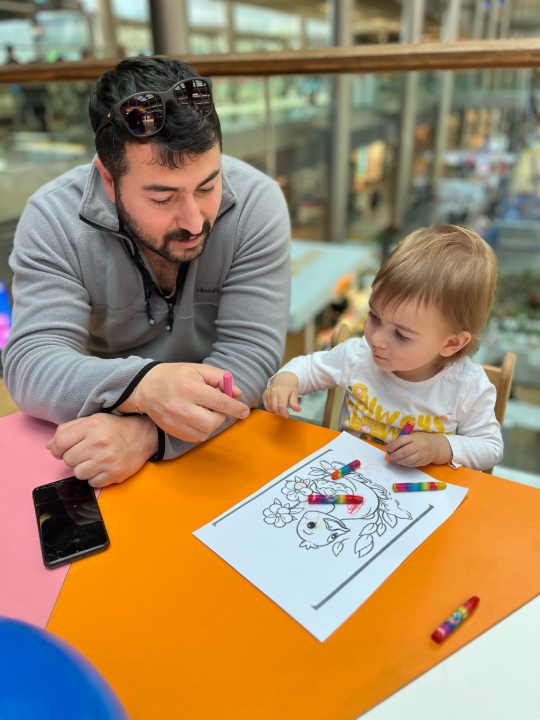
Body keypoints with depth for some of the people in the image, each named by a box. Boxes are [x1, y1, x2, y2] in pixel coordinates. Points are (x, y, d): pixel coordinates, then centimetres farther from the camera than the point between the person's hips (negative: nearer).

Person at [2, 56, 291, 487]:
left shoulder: (257, 204, -17)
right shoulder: (53, 218, -14)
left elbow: (252, 354, -21)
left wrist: (145, 433, -35)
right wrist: (141, 385, -39)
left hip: (226, 434, 1)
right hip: (100, 431, 0)